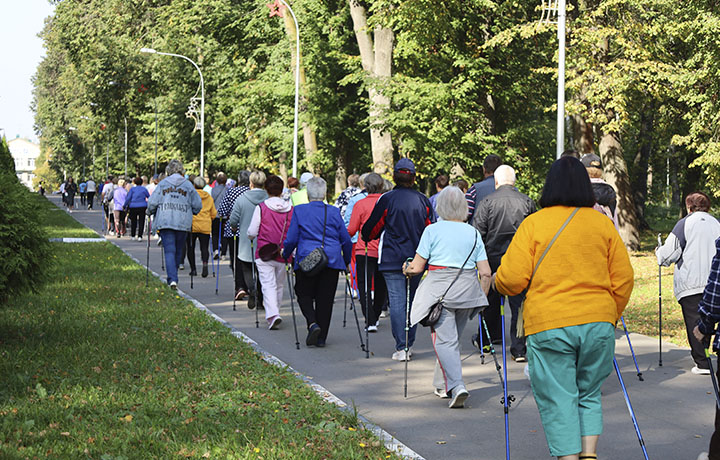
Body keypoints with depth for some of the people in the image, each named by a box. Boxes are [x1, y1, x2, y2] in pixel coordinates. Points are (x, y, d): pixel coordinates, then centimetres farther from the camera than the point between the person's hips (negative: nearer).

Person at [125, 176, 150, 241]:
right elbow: (149, 197, 10)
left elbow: (128, 198, -4)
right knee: (141, 221, 1)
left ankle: (132, 236, 17)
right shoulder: (144, 189, 4)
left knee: (133, 221, 11)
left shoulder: (132, 189, 0)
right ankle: (139, 236, -6)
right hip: (142, 206, 0)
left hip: (133, 206, 0)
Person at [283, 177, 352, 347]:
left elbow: (291, 239, -2)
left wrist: (285, 254, 16)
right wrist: (347, 261, 21)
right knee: (325, 299, 8)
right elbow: (346, 240, 8)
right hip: (332, 261, 2)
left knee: (304, 294, 12)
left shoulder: (299, 211, -1)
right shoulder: (334, 212, 5)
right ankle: (321, 338, 9)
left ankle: (312, 323, -13)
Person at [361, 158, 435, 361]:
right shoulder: (422, 200, 3)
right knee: (412, 301, 14)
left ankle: (401, 348, -8)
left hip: (392, 260, -4)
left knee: (397, 301, -3)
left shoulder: (387, 200, -8)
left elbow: (372, 228, 0)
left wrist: (366, 238, 22)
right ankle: (409, 345, 18)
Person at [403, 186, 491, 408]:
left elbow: (417, 267, -2)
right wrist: (481, 298, 18)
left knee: (445, 340, -5)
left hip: (440, 290, -4)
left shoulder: (432, 230, -2)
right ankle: (442, 385, 28)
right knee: (452, 338, 18)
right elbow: (485, 273, 5)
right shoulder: (473, 233, 8)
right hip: (467, 290, 4)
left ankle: (456, 386, -22)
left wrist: (407, 269, 20)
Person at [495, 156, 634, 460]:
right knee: (589, 394, 18)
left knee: (558, 400, 3)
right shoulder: (603, 224, 7)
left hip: (549, 326, -3)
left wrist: (497, 283, 14)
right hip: (598, 323, 3)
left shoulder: (534, 223, -3)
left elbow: (511, 280, -7)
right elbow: (623, 280, 8)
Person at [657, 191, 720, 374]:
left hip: (691, 283, -5)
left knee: (694, 323, -2)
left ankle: (702, 364, -4)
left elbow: (669, 253, -3)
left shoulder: (685, 223, -3)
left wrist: (659, 252, 18)